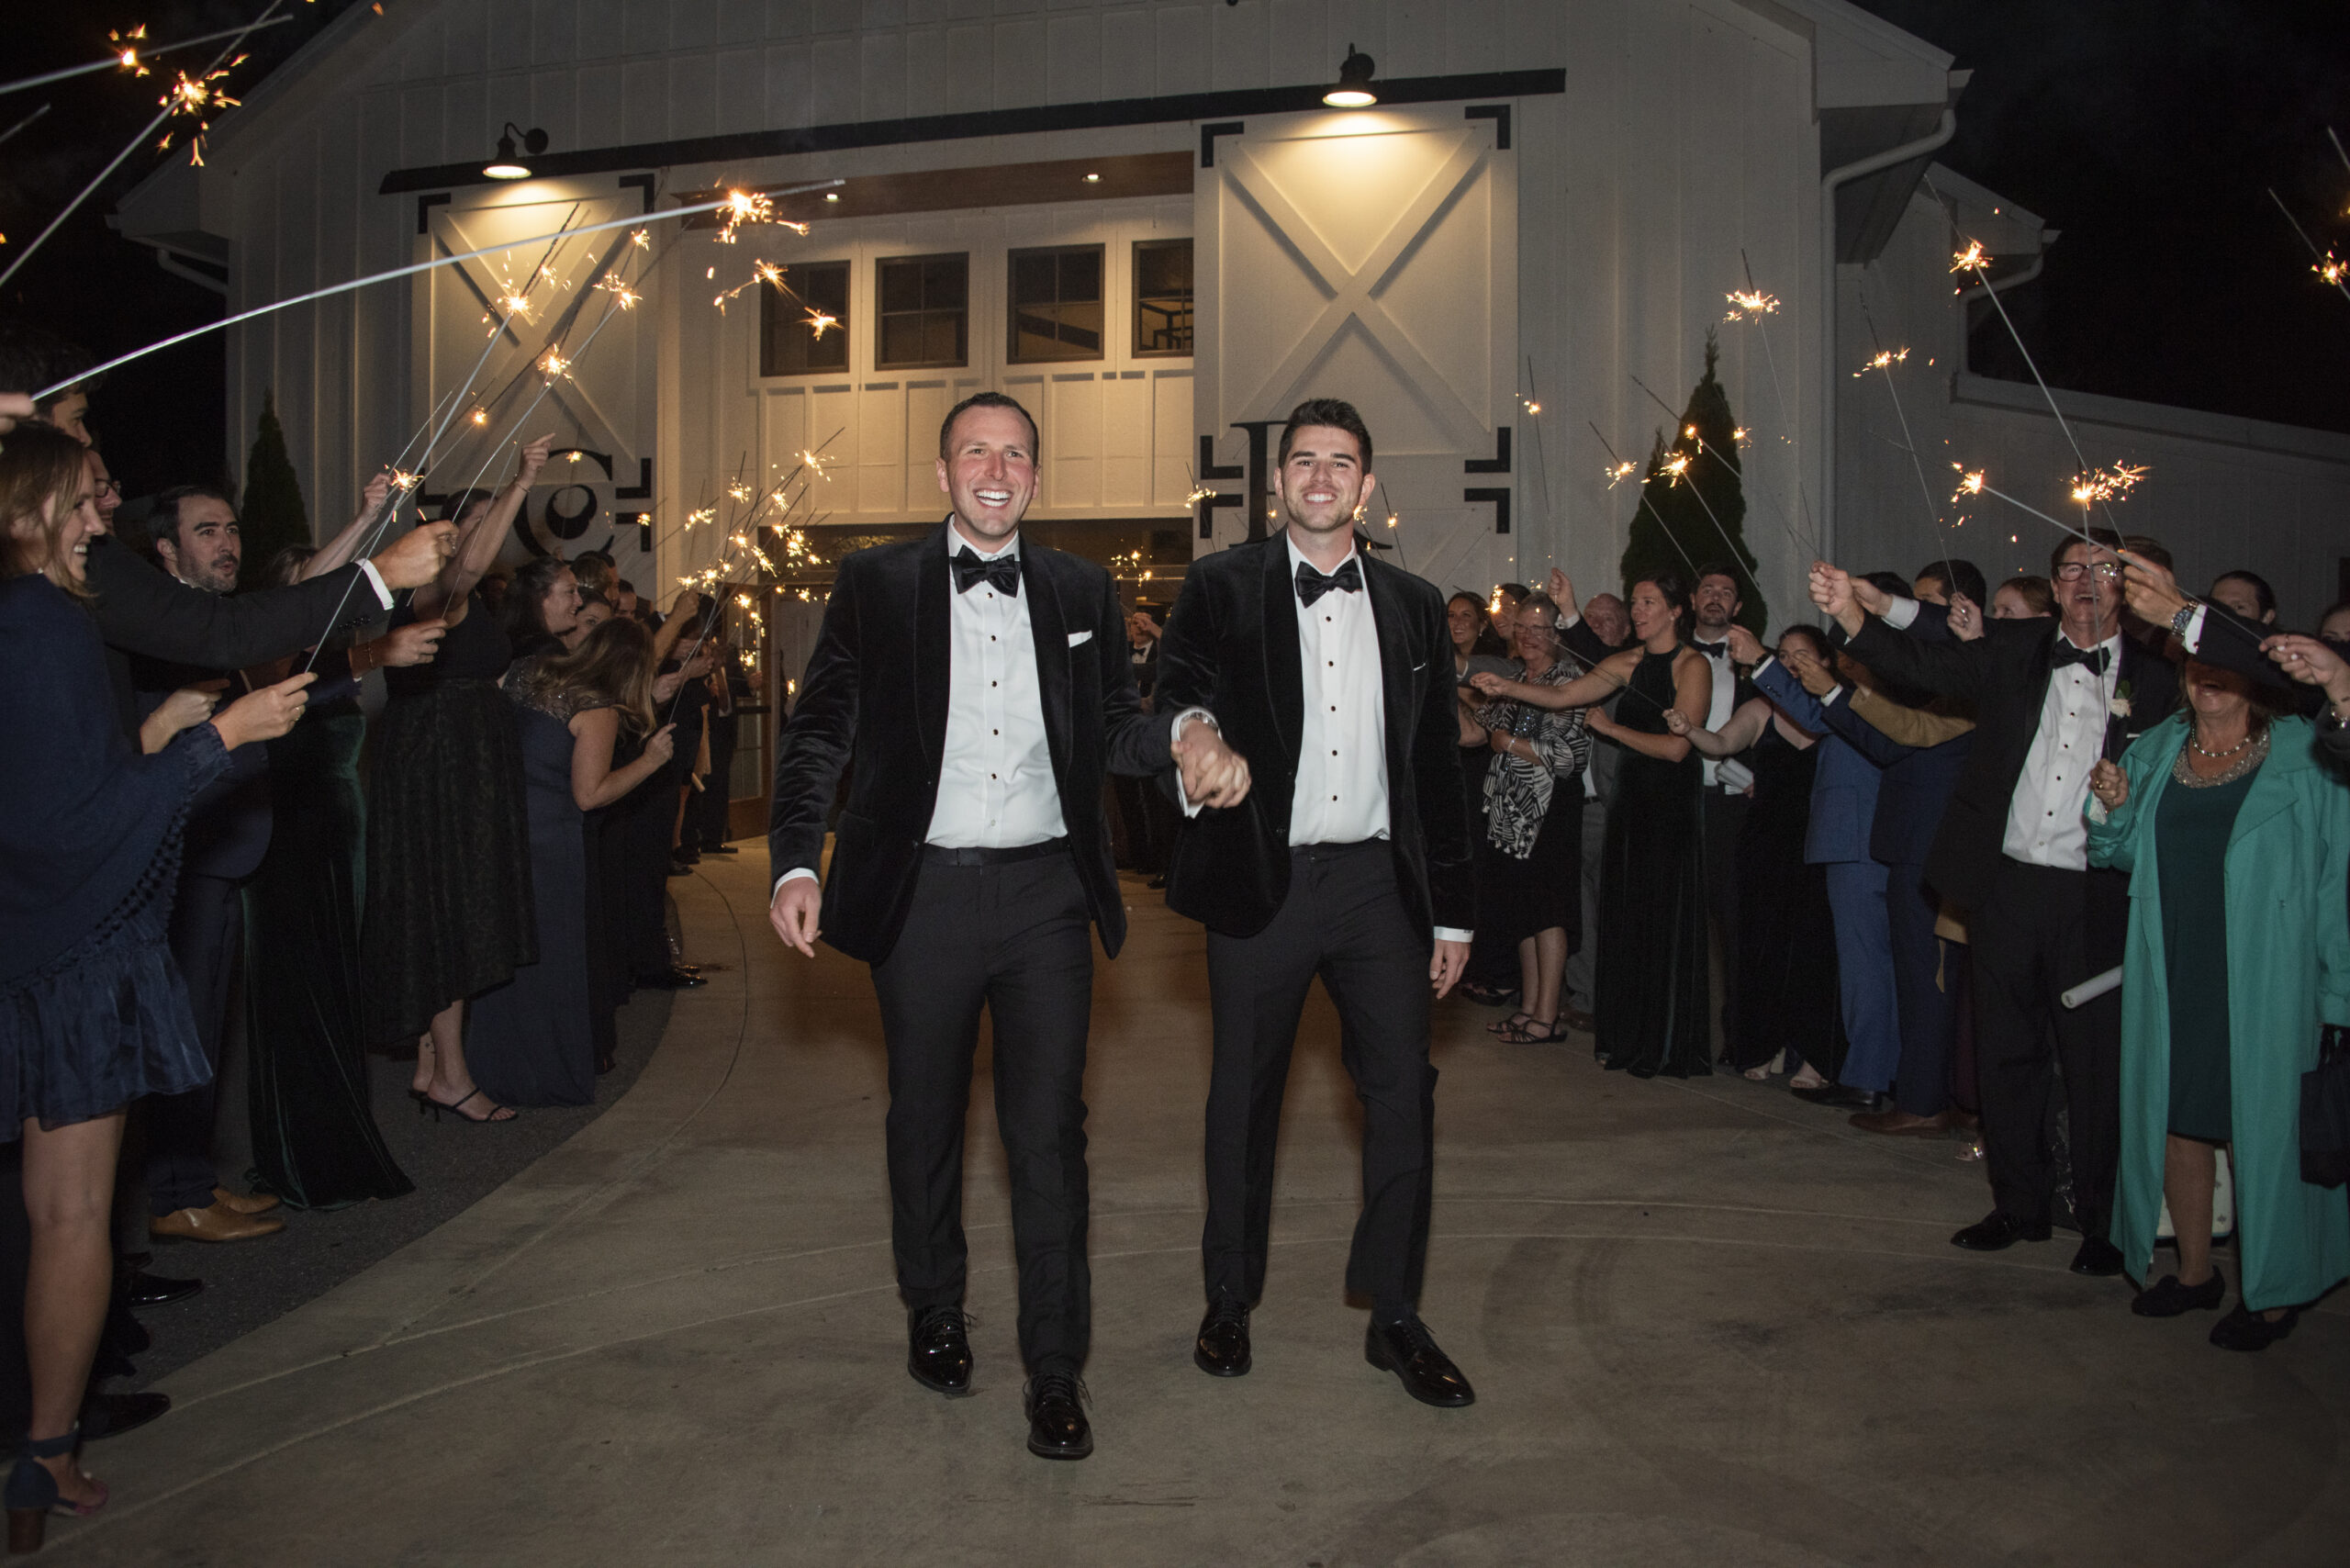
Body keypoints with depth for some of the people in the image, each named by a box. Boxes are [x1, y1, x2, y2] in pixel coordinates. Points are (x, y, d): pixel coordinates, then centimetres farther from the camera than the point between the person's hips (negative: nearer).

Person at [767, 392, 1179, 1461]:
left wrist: (1191, 748, -8)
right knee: (925, 1122, 14)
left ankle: (1055, 1374, 12)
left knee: (1049, 1131, 1)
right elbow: (818, 732, 2)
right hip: (924, 893, 0)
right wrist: (795, 863, -10)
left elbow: (1114, 729, 13)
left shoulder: (1082, 591, 9)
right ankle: (934, 1317, 36)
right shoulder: (874, 585, 3)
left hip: (1046, 894, 1)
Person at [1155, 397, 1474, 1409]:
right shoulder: (1222, 587, 5)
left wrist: (1452, 909, 10)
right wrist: (1194, 724, -35)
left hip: (1378, 881, 2)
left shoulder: (1413, 605, 12)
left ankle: (1394, 1316, 15)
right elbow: (1179, 681, -9)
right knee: (1244, 1096, 8)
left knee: (1404, 1095, 0)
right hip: (1262, 882, -2)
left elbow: (1437, 763, 13)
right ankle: (1230, 1303, 25)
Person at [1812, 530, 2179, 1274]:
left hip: (2096, 894, -2)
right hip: (2006, 882, 2)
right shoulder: (2015, 649, 6)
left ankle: (2104, 1219, 20)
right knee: (2006, 1050, 11)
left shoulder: (2153, 675, 1)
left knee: (2095, 1059, 3)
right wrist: (1854, 614, -19)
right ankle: (2021, 1203, 26)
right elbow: (1927, 666, -5)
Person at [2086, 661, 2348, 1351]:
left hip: (2261, 983, -4)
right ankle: (2195, 1271, 27)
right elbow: (2124, 854, 16)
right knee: (2177, 1120, 11)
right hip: (2170, 977, 4)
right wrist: (2112, 809, -6)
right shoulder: (2154, 752, 8)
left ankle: (2272, 1292, 19)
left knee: (2259, 1127, 3)